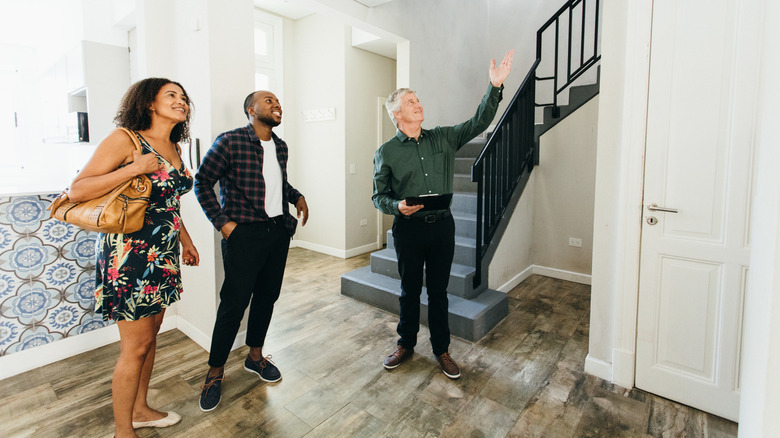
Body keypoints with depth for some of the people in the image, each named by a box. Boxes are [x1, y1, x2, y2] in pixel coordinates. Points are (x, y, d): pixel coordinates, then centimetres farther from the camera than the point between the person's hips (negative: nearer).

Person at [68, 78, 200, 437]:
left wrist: (185, 241, 23)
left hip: (162, 256, 8)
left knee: (151, 336, 18)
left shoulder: (173, 149, 11)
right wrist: (135, 168, -23)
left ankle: (140, 409, 37)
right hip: (129, 255, -7)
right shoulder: (125, 139, -11)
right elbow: (76, 191, -14)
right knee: (135, 347, 3)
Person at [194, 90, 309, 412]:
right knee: (234, 302, -1)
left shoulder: (280, 146, 10)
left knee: (267, 296, 15)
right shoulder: (229, 141, -9)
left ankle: (255, 355, 36)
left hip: (279, 231, 7)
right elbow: (202, 182, -5)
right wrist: (222, 221, -11)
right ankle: (215, 372, 19)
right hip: (244, 234, -6)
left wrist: (296, 196, 8)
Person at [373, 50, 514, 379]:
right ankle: (405, 344, 34)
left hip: (442, 226, 2)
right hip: (408, 229, -1)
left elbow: (478, 123, 0)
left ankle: (441, 349, 29)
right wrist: (398, 206, -19)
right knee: (409, 290, 13)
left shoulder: (443, 138, 6)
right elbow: (378, 196, 1)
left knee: (438, 291, 12)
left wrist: (495, 87, -11)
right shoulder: (386, 152, 0)